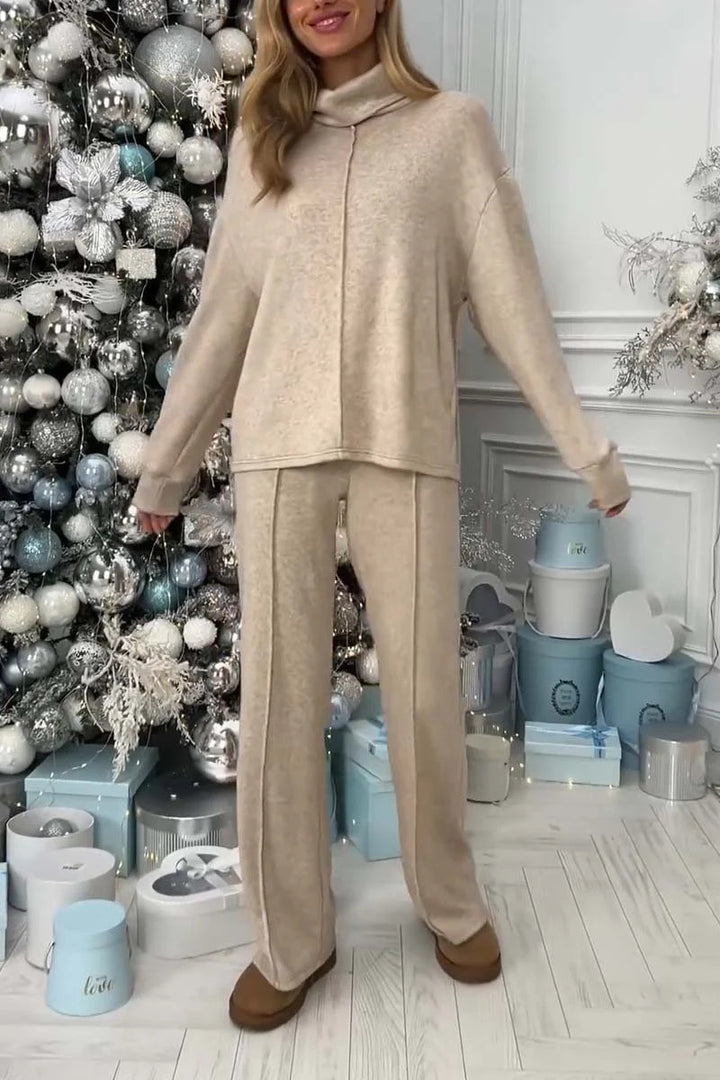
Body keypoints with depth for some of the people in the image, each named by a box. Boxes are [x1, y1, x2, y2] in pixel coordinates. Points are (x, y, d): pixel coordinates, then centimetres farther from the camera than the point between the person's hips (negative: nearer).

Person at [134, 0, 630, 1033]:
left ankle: (451, 901, 29)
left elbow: (509, 293, 4)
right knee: (278, 692, 4)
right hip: (279, 447, 2)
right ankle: (291, 937, 20)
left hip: (407, 446, -2)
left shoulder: (453, 125, 7)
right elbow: (222, 311, 14)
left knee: (424, 686, 5)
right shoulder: (261, 138, 14)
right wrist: (166, 462, 15)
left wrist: (582, 442, 0)